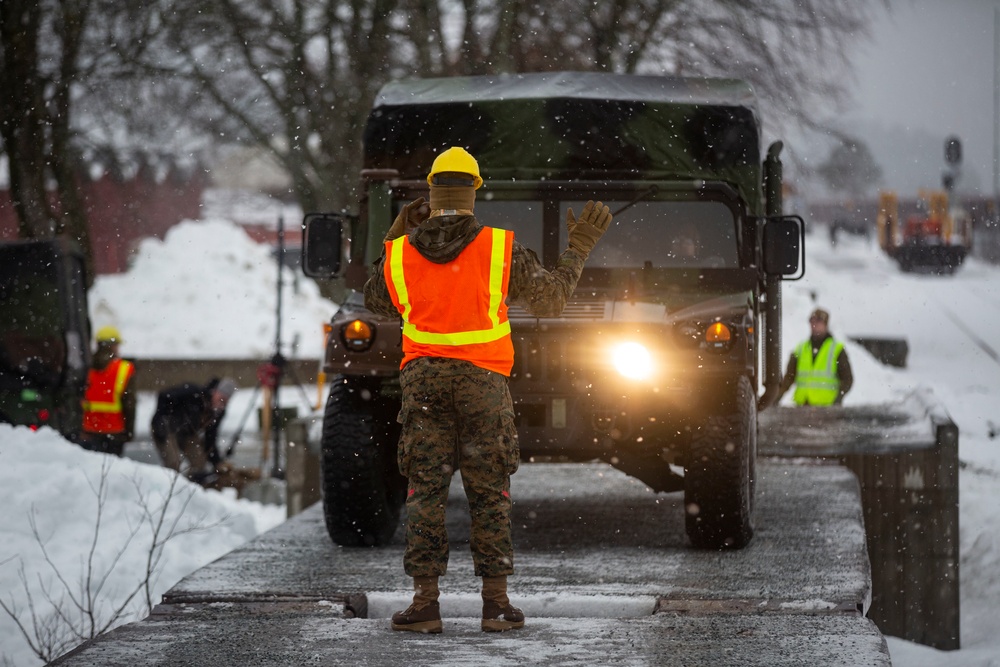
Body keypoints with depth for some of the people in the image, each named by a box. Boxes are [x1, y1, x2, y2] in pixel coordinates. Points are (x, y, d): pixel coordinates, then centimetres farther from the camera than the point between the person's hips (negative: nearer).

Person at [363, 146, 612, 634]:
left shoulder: (400, 253, 0)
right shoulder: (499, 249, -6)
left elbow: (376, 301, 19)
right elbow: (549, 298, 4)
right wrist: (581, 245, 14)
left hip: (423, 380, 1)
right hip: (482, 381, -1)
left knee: (425, 492, 3)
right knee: (489, 494, 5)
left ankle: (425, 603, -2)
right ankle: (496, 604, 3)